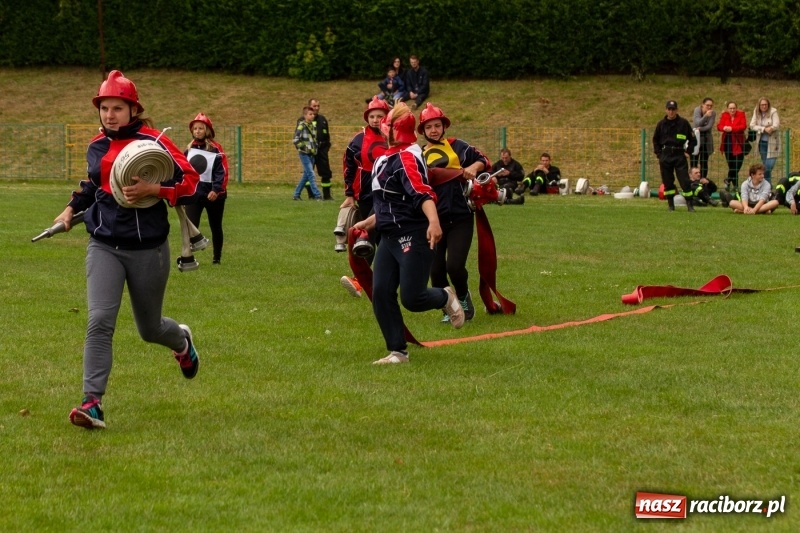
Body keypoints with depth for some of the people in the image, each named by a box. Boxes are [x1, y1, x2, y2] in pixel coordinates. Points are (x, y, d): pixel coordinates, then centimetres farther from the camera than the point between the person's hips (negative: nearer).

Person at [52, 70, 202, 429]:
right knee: (99, 320, -17)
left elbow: (191, 183, -13)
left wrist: (152, 190, -24)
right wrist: (72, 208, 12)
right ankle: (92, 403, -18)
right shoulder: (96, 146, 7)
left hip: (148, 249, -3)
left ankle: (182, 341, 51)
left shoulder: (152, 141, -10)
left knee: (150, 329, 13)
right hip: (104, 247, 3)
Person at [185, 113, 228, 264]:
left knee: (215, 227, 12)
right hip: (193, 193, 3)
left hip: (213, 194, -3)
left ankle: (217, 258, 26)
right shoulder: (189, 149, 7)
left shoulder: (216, 149, -9)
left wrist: (217, 190, -25)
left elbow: (223, 171, -15)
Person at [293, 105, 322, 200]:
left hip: (312, 153, 8)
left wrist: (315, 148, 11)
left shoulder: (313, 125, 11)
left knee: (306, 175, 11)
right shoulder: (301, 125, -10)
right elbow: (295, 140, -14)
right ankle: (317, 195, -13)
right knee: (311, 174, -11)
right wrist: (303, 148, -13)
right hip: (304, 154, -7)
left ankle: (296, 194, 20)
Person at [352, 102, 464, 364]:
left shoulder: (406, 158, -16)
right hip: (390, 237, 10)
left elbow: (423, 193, -30)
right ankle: (398, 352, 9)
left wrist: (433, 221, -44)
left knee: (411, 298, -10)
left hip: (412, 237, -10)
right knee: (381, 294, 1)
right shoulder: (387, 158, 15)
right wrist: (369, 222, 34)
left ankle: (445, 298, 23)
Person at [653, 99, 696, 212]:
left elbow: (692, 139, 9)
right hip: (665, 155, 2)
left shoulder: (683, 123, 2)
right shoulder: (661, 124, 8)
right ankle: (671, 205, 12)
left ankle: (690, 204, -2)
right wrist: (659, 154, 9)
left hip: (679, 155, -2)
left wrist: (688, 151, 1)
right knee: (667, 181, 4)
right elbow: (655, 140, 18)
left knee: (685, 180, -7)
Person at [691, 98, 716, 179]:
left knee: (704, 162, 4)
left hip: (706, 139, 2)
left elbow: (709, 126, -10)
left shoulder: (713, 113, -6)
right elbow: (698, 123, -24)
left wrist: (700, 129, -24)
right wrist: (705, 116, -38)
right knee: (693, 162, -5)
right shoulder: (697, 110, -12)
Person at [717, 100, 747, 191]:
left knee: (737, 165, -7)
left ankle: (728, 180, 14)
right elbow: (719, 126, -4)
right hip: (727, 142, 2)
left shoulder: (741, 114, 1)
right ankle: (735, 185, 14)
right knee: (731, 165, 4)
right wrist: (724, 128, -28)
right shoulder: (724, 115, 6)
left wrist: (732, 128, -24)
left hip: (738, 143, -2)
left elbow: (743, 126, -12)